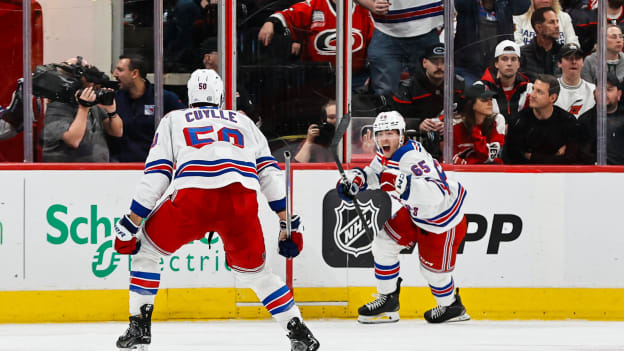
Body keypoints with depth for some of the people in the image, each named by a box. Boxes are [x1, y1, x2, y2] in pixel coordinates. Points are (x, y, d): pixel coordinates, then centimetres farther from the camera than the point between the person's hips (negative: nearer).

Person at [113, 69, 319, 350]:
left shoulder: (173, 121, 27)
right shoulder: (244, 122, 33)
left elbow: (156, 175, 15)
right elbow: (268, 171, 23)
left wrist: (132, 222, 15)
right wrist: (287, 221, 22)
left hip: (193, 199, -2)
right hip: (241, 202, 2)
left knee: (146, 248, 22)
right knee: (253, 269, 23)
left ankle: (139, 326, 15)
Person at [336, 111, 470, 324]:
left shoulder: (413, 157, -35)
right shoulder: (385, 155, -6)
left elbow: (438, 194, -47)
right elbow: (373, 173, 16)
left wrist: (403, 183, -58)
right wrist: (355, 179, -6)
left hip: (444, 218, -9)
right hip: (416, 213, 9)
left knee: (433, 269, 4)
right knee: (384, 243, 4)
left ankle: (452, 307, 33)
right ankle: (388, 300, 18)